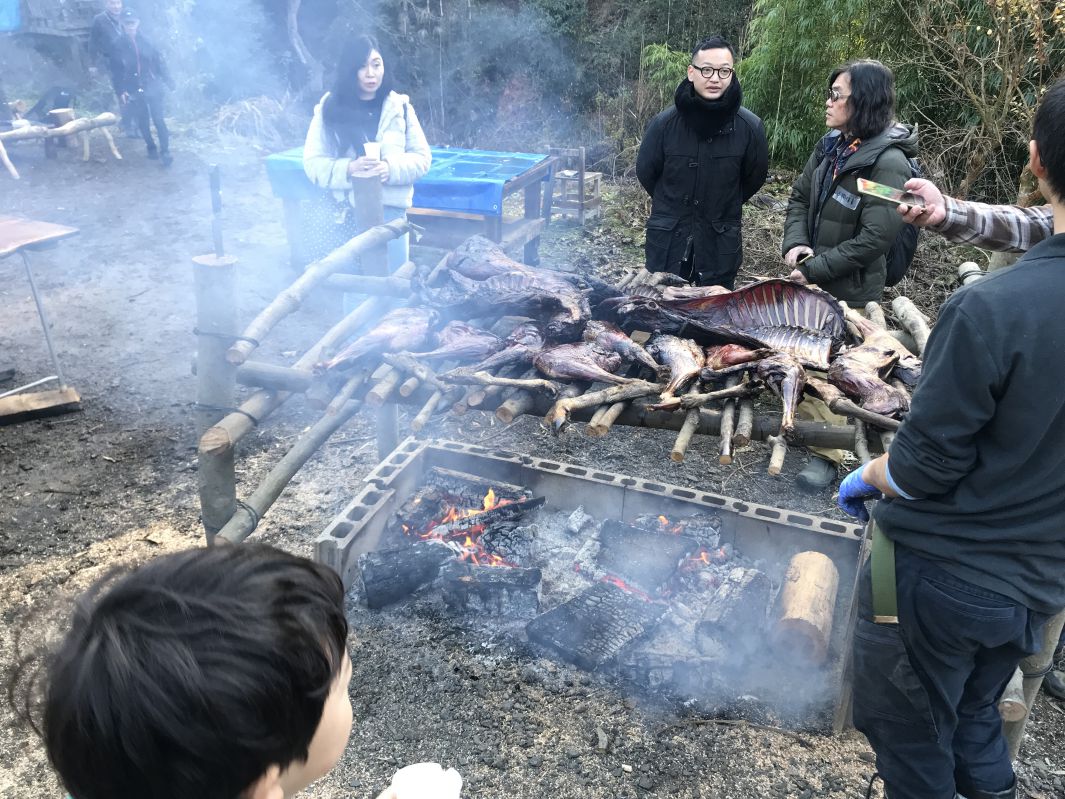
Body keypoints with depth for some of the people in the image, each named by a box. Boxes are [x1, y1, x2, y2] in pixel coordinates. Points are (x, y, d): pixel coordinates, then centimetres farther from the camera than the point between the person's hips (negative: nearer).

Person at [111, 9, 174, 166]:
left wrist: (168, 80, -1)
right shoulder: (119, 46, 0)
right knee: (142, 122, 7)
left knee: (158, 119, -8)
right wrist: (121, 91, -6)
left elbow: (159, 61, 4)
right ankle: (151, 148, 26)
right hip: (133, 91, 1)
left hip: (152, 87, -1)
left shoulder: (146, 41, 1)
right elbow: (116, 70, 1)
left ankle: (165, 151, -1)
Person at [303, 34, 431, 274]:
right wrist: (349, 169, -19)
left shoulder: (399, 107, 4)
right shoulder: (330, 108, 2)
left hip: (388, 212, 1)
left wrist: (391, 168, -15)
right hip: (341, 214, 0)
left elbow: (422, 157, 4)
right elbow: (313, 163, -1)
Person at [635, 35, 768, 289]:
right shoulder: (665, 122, -10)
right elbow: (645, 172, 6)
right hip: (667, 239, 0)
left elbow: (755, 177, 6)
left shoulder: (749, 127, -10)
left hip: (721, 242, 0)